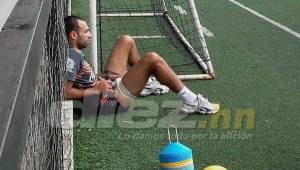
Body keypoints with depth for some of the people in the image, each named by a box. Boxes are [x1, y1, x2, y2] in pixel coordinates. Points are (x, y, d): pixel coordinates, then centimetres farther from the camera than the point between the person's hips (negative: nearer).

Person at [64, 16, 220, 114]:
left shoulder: (73, 53, 4)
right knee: (152, 59, -21)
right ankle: (192, 102, -13)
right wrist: (97, 90, -22)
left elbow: (81, 78, 17)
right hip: (112, 97, -10)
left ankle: (144, 80, 30)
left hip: (107, 83, 11)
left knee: (125, 40, 15)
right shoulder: (73, 57, -24)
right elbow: (65, 93, -31)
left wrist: (102, 77, 3)